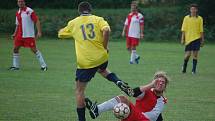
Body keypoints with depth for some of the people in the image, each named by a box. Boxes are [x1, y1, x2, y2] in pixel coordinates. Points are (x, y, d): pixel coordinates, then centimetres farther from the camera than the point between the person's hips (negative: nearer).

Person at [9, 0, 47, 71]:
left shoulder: (30, 11, -8)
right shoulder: (18, 13, 12)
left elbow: (37, 21, -11)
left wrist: (39, 32, -19)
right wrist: (15, 34, 16)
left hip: (29, 35, -7)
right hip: (20, 35, 7)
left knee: (34, 49, -9)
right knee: (15, 48, 3)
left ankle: (43, 66, -2)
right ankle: (15, 66, 14)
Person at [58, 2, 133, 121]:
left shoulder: (73, 23, 7)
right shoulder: (98, 19, 5)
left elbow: (60, 34, 22)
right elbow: (106, 30, -15)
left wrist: (62, 29, 43)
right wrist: (105, 47, -3)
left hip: (85, 62, -2)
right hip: (101, 57, 2)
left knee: (79, 90, 10)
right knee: (102, 70, 37)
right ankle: (119, 82, 9)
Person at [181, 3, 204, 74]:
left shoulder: (200, 19, 5)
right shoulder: (186, 18, 3)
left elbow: (201, 30, 7)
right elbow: (183, 29, 4)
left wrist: (202, 40, 5)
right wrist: (182, 39, 0)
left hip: (197, 38, 0)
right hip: (188, 38, 0)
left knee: (195, 54, -3)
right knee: (188, 54, -1)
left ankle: (194, 70, 4)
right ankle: (184, 67, 22)